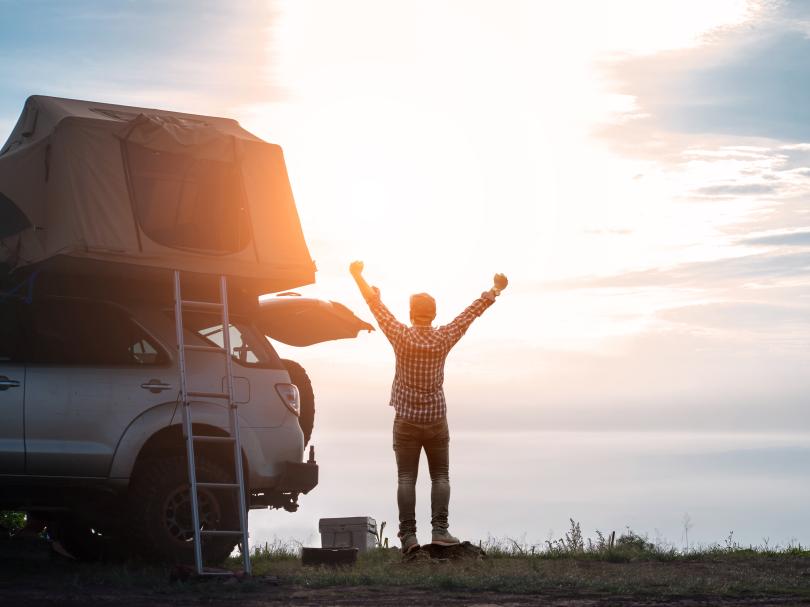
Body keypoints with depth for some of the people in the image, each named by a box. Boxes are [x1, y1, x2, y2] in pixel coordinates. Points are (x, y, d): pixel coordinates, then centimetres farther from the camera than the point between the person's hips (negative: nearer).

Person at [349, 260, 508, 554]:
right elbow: (473, 311, 8)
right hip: (436, 420, 1)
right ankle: (440, 529, -8)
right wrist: (496, 290, 21)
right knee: (440, 476, 5)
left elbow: (376, 305, 3)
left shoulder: (401, 336, -7)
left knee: (406, 478, -1)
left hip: (406, 421, -1)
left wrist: (358, 276, 15)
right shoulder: (444, 338, -4)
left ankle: (408, 535, -8)